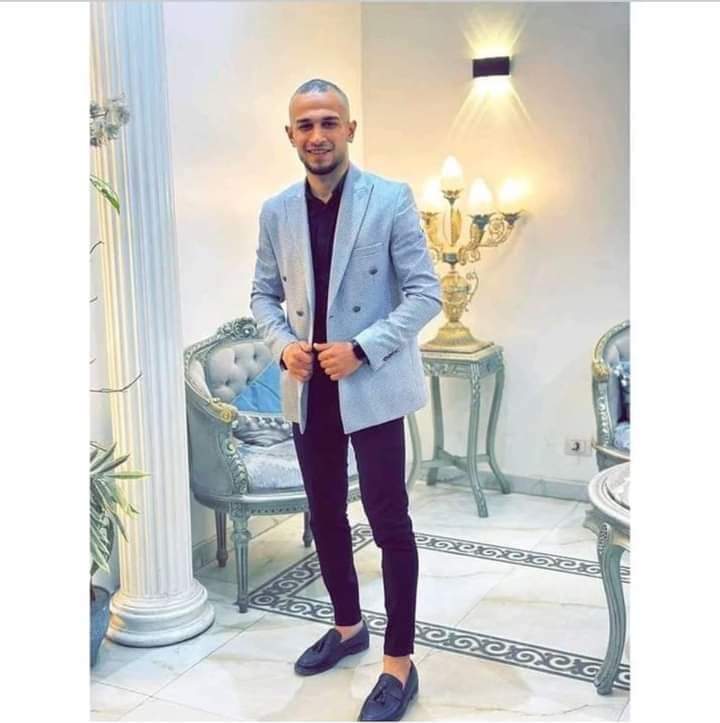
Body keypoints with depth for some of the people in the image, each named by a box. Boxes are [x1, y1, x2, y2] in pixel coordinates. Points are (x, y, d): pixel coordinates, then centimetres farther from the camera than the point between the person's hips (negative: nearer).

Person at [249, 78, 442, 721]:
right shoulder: (276, 211, 5)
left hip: (372, 386, -5)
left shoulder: (391, 200, -7)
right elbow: (264, 294, 13)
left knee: (390, 523, -1)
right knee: (325, 516, 16)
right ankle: (348, 626, 36)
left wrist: (361, 349, -18)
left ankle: (399, 662, 13)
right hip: (307, 389, 5)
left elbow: (426, 292, -9)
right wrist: (283, 344, -7)